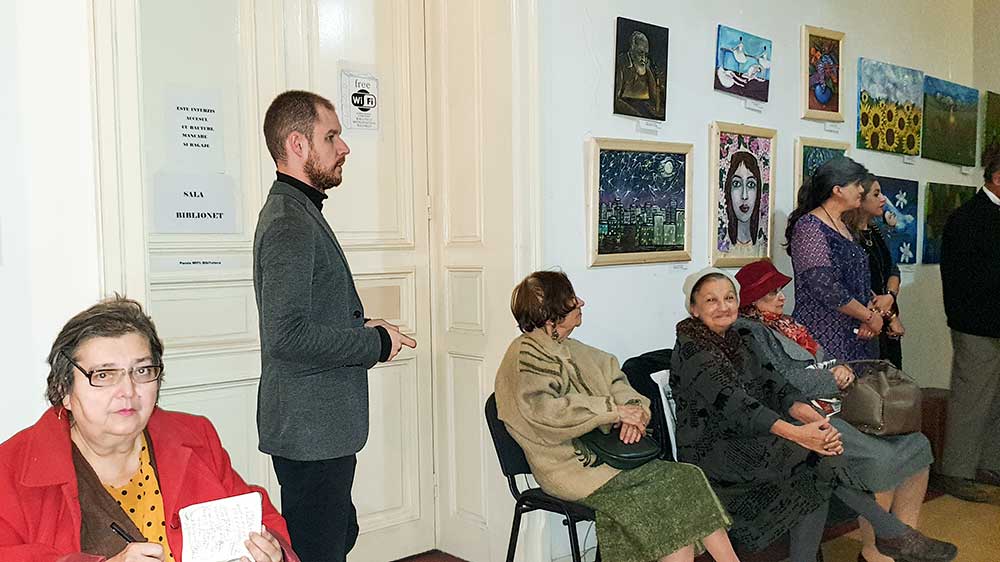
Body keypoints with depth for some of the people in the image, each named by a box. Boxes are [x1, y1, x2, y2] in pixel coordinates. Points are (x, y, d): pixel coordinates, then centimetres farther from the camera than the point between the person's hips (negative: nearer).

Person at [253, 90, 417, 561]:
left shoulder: (296, 212, 15)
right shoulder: (290, 223, -19)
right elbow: (287, 336, -28)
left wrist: (362, 328, 7)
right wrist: (376, 343, -16)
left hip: (322, 423, 11)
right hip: (310, 430, -11)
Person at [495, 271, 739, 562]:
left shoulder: (570, 349, 18)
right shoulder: (525, 355, -9)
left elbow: (615, 379, 15)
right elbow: (542, 410, -24)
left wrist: (635, 410, -8)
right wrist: (614, 410, -21)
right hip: (573, 467, -8)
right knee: (677, 483, -18)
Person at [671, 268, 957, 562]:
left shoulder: (732, 338, 13)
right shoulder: (693, 350, -14)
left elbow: (768, 380, 3)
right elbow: (733, 403, -26)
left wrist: (799, 409, -18)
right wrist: (795, 433, -35)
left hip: (743, 437, 8)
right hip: (710, 449, -8)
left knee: (815, 481, -15)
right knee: (816, 453, -19)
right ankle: (893, 533, -10)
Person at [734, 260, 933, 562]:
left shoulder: (787, 325, 24)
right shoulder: (751, 333, -3)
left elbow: (824, 364, 25)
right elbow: (785, 383, -14)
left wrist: (841, 369, 1)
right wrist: (837, 381, -6)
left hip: (831, 409, 9)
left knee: (916, 444, -3)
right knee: (882, 459, -26)